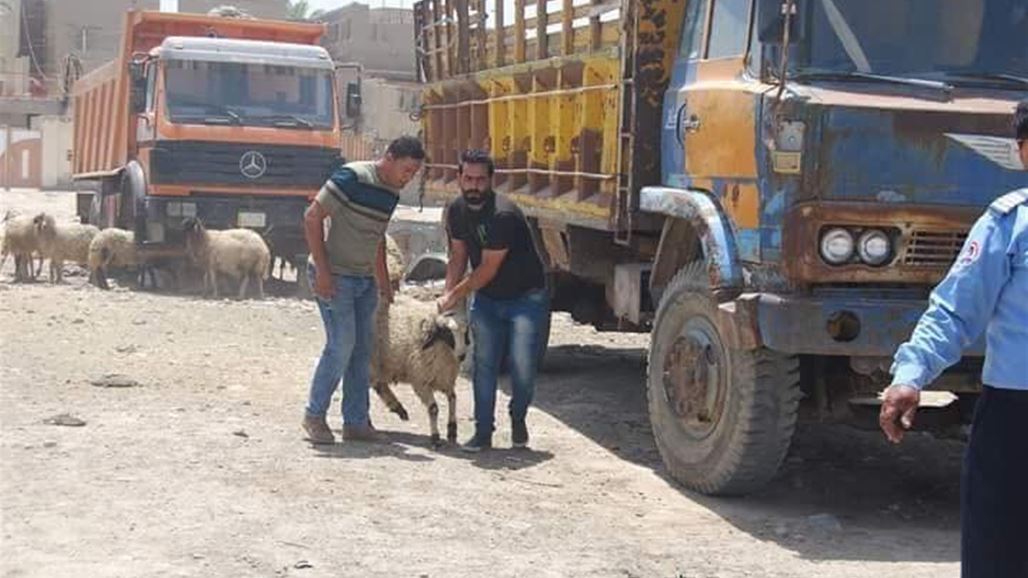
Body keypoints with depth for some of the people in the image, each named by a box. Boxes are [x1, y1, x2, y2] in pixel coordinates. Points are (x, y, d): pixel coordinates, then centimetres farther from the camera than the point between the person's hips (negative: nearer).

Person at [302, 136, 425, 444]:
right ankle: (314, 415, 5)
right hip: (334, 277, -8)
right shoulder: (352, 177, -16)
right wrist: (322, 271, -19)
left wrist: (383, 281, 22)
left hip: (364, 280, 8)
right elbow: (312, 217, -17)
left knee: (362, 349, 8)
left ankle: (356, 422, 16)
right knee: (341, 344, -10)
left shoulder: (391, 194, 10)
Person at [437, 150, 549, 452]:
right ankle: (483, 432, 7)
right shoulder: (457, 211, -1)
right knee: (483, 364, 0)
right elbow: (458, 257, 10)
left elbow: (488, 269, -21)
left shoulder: (503, 215, -26)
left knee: (522, 364, -13)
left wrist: (455, 295, -12)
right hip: (487, 299, 6)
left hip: (526, 298, -6)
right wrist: (448, 294, -5)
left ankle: (518, 419, 13)